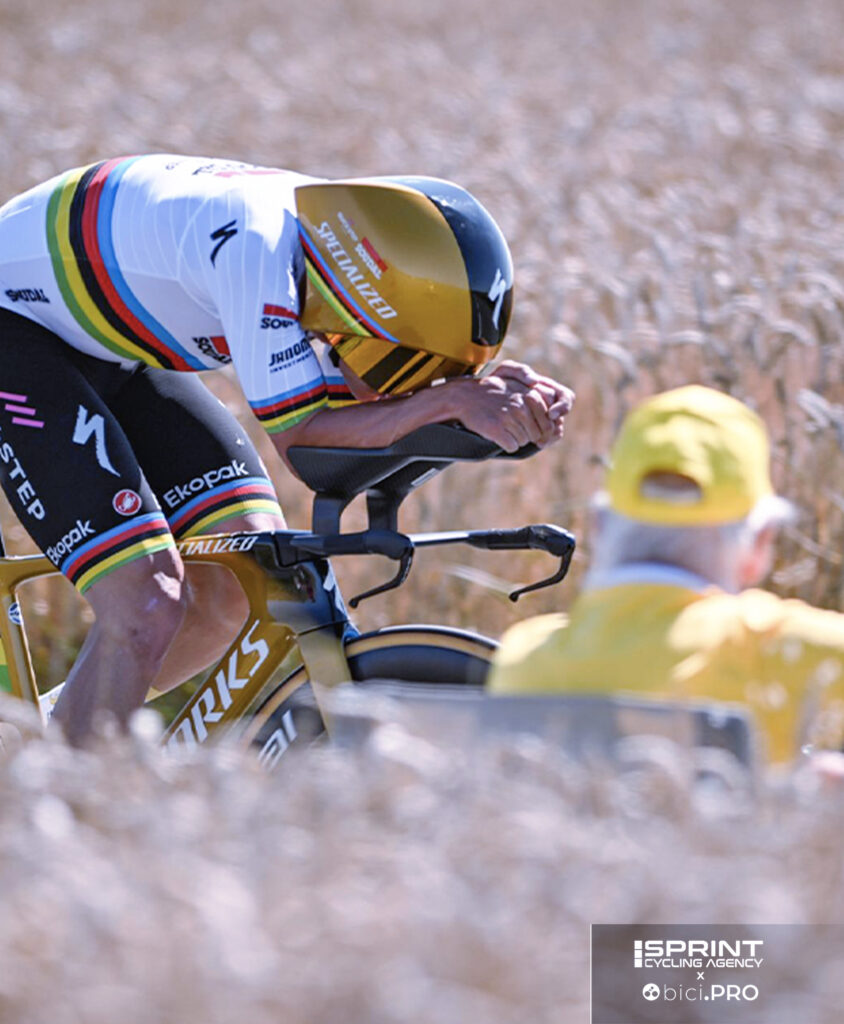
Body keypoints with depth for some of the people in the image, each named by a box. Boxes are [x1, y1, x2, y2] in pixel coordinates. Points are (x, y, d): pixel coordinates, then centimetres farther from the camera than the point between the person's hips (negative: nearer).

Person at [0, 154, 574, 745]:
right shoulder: (255, 248, -34)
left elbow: (360, 420, -6)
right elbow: (300, 432, -32)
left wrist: (507, 393, -22)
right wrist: (453, 400, -37)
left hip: (109, 354, 9)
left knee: (255, 574, -2)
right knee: (148, 609, -20)